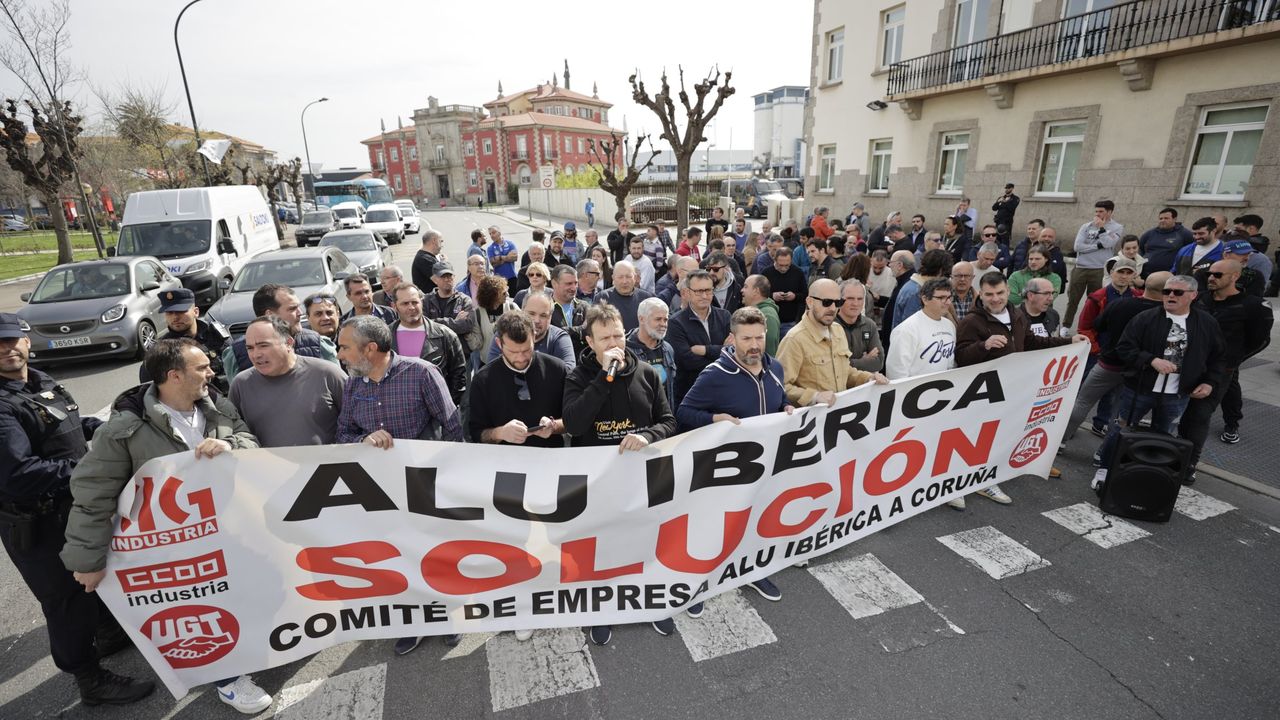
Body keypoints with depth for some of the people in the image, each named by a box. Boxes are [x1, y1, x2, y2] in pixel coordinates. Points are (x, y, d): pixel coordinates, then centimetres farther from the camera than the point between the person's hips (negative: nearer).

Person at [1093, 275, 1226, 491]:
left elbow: (1217, 356, 13)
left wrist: (1211, 382, 2)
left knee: (1162, 436, 17)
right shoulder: (1145, 319, -9)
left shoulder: (1207, 323, 2)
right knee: (1118, 430, 4)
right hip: (1138, 389, -3)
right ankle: (1105, 469, 18)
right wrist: (1152, 360, -24)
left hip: (1176, 396, 3)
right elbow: (1124, 348, -11)